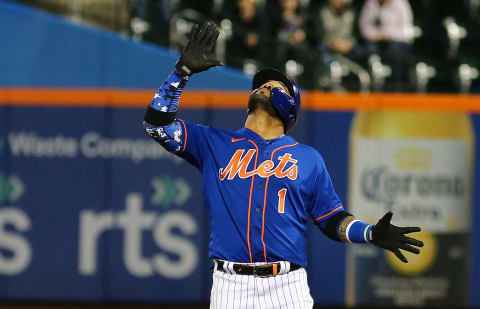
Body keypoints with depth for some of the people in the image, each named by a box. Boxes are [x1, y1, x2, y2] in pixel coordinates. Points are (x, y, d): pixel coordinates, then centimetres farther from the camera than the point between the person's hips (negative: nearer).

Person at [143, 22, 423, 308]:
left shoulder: (308, 158, 14)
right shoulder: (213, 144, 14)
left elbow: (333, 219, 13)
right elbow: (158, 123, 8)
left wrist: (371, 233, -6)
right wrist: (183, 70, 3)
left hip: (288, 285, 0)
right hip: (231, 285, 0)